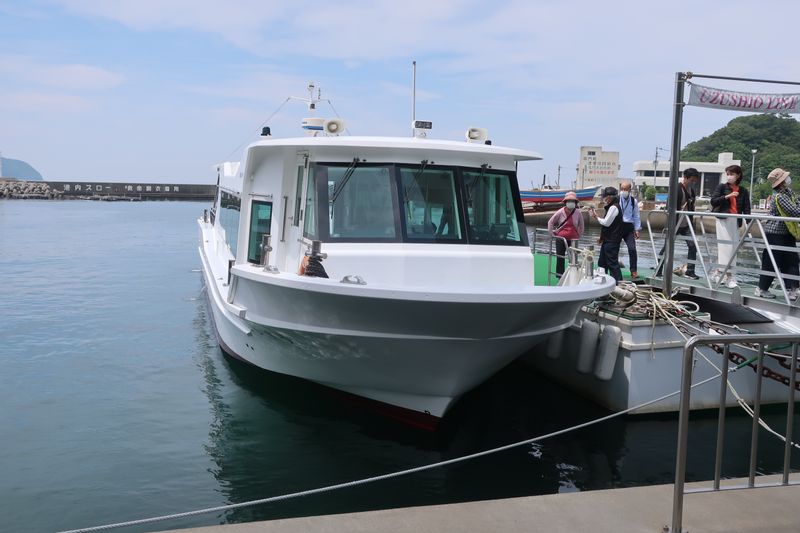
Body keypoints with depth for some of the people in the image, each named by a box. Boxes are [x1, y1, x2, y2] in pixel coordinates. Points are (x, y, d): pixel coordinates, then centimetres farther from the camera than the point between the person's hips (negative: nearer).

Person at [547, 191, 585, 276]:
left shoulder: (578, 213, -4)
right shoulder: (560, 212, -7)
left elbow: (581, 226, 10)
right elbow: (550, 222, 3)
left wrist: (579, 235, 8)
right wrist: (552, 234, 2)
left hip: (573, 239, 0)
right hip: (561, 238, 0)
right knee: (560, 257, 6)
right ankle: (560, 276, 16)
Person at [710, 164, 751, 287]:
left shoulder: (743, 191, 8)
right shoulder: (722, 187, 2)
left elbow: (746, 208, 4)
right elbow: (713, 201, -6)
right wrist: (727, 196, -19)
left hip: (735, 221, 3)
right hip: (723, 220, -3)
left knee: (732, 247, 5)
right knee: (725, 246, -8)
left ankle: (719, 272, 16)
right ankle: (730, 276, -8)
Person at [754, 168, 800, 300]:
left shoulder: (788, 191, 6)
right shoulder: (779, 197, -22)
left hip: (786, 233, 9)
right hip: (775, 233, -9)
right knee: (771, 262, 0)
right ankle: (762, 289, 11)